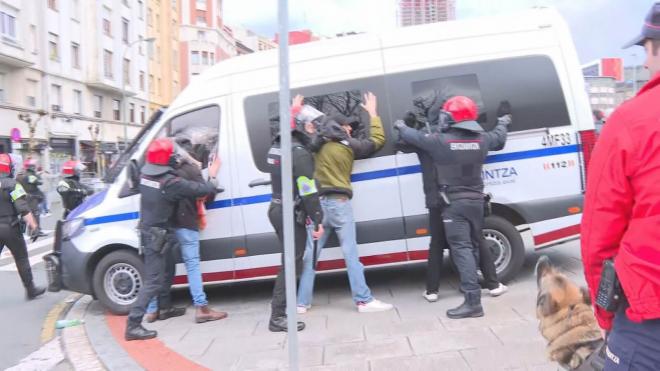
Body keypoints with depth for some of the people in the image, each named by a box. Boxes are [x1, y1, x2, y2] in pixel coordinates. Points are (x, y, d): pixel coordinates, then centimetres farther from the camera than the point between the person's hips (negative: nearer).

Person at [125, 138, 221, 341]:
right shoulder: (171, 183, -24)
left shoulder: (145, 175, -1)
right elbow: (203, 189, -20)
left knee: (166, 270, 25)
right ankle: (133, 325, -4)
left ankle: (165, 307, 40)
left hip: (148, 231, 9)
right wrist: (212, 175, 1)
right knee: (153, 281, -4)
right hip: (158, 235, -9)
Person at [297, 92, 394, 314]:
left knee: (310, 255, 7)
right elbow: (378, 140, 11)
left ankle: (302, 303, 13)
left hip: (318, 203, 4)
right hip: (339, 203, -4)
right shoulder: (349, 145, 0)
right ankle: (364, 301, 1)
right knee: (351, 254, -1)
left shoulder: (317, 145, 7)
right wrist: (373, 114, 22)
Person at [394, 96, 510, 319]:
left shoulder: (441, 140, -14)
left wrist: (400, 126, 21)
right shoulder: (482, 139, 2)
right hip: (476, 201, 6)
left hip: (454, 204, -6)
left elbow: (412, 136, -2)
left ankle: (473, 301, -15)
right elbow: (499, 138, 25)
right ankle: (470, 286, 34)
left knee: (461, 249, -9)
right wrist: (504, 120, 46)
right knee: (473, 246, 19)